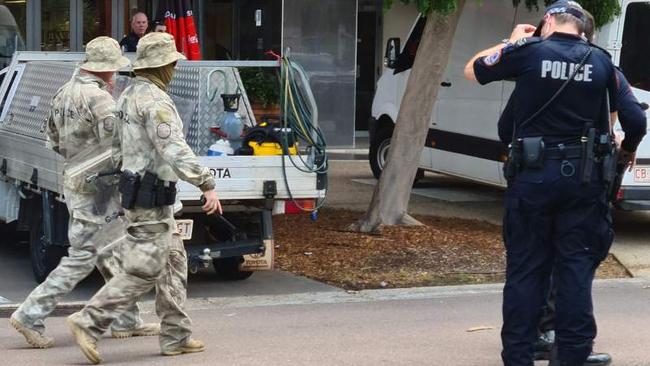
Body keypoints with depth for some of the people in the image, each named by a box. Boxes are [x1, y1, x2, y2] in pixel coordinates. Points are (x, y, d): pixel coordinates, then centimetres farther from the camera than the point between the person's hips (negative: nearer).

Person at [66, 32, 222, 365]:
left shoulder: (129, 95, 13)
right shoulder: (155, 101, -18)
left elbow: (117, 146, 20)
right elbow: (175, 151, -28)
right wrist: (207, 184, -28)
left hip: (135, 187, 10)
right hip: (151, 198, -10)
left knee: (172, 262, 14)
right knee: (144, 271, -7)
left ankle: (176, 336, 17)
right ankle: (88, 323, -6)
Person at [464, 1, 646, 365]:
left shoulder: (528, 51, -4)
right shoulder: (601, 61, 4)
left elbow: (472, 70, 9)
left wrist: (511, 42, 21)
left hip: (533, 175, -1)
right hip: (582, 176, 2)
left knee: (526, 268, 5)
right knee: (577, 268, 6)